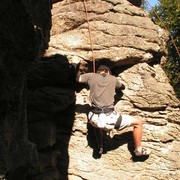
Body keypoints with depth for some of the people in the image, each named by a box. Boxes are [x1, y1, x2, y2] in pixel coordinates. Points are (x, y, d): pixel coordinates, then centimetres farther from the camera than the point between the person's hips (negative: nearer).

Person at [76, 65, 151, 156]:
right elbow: (122, 86, 32)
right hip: (109, 119, -3)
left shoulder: (92, 76, 10)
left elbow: (78, 78, 25)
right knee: (138, 122, 16)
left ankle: (100, 147, 38)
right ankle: (138, 150, 28)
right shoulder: (113, 79, 13)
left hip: (95, 119, 3)